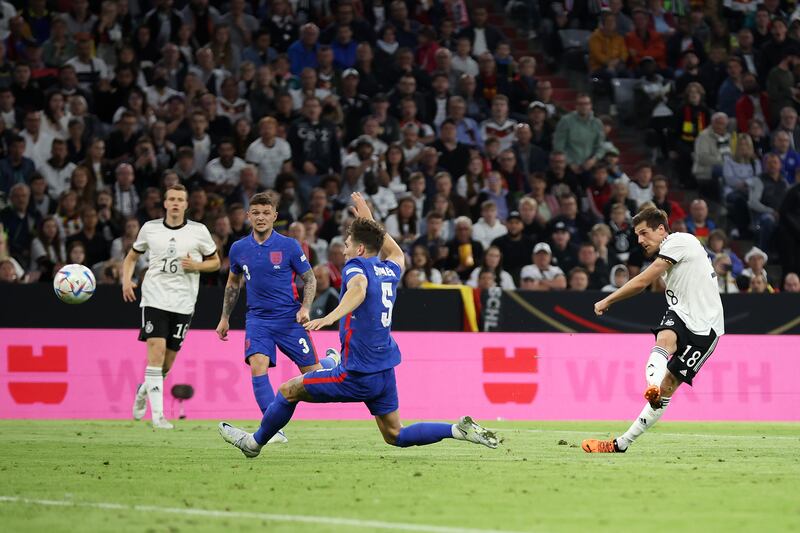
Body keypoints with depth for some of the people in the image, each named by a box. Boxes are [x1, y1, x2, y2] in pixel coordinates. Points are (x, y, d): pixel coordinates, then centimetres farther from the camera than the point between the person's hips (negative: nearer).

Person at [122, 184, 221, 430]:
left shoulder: (198, 231, 2)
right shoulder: (150, 228, 5)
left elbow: (215, 262, 13)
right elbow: (132, 256, 19)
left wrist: (196, 266, -8)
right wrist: (126, 280, 1)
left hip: (183, 303, 1)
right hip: (154, 299, -1)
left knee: (168, 362, 5)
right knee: (156, 351, -17)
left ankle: (144, 391, 37)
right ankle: (157, 414, -16)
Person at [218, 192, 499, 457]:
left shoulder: (357, 266, -11)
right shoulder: (389, 271, 12)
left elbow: (358, 289, -36)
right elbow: (396, 253, 37)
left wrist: (332, 316, -53)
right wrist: (369, 220, 39)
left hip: (358, 376, -8)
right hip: (386, 371, 8)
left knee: (289, 390, 8)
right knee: (396, 436, 14)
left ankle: (255, 442, 22)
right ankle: (458, 429, -3)